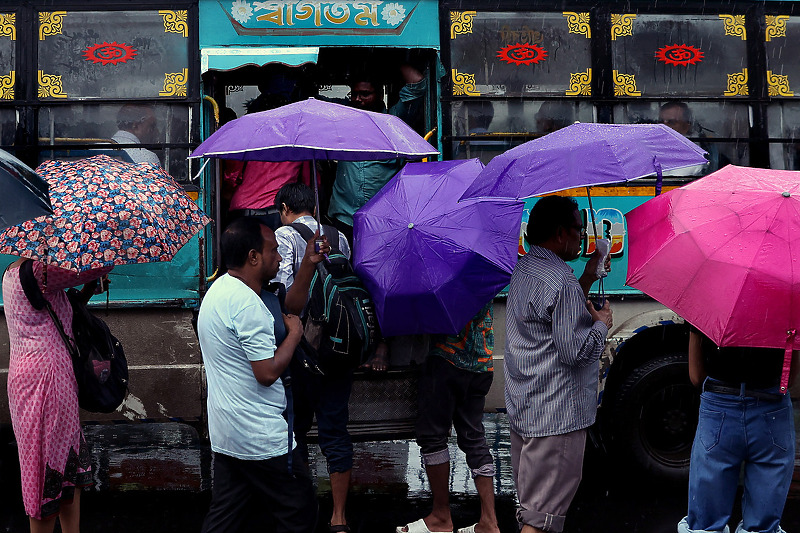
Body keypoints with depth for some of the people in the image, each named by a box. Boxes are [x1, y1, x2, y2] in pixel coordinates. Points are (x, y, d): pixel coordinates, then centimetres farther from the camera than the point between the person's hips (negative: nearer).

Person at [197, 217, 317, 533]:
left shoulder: (219, 289, 11)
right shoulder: (248, 304, -23)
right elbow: (268, 372, -23)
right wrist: (295, 333, -9)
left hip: (224, 434, 10)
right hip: (261, 440, -10)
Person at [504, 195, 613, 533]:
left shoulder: (522, 270, 10)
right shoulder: (562, 282, -21)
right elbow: (576, 351, -21)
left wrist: (587, 280, 15)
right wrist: (602, 324, -3)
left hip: (522, 406, 10)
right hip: (556, 416, -10)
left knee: (529, 498, 21)